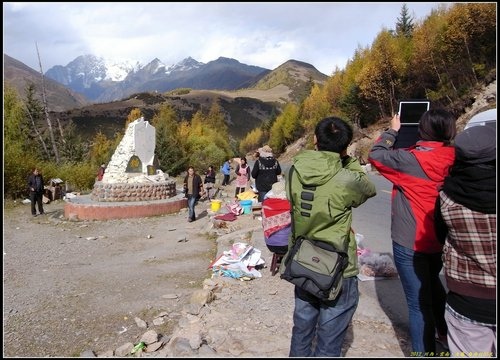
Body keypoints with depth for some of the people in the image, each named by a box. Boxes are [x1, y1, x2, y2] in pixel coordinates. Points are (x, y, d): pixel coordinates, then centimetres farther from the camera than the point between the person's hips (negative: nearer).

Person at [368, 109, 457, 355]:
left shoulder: (411, 160, -21)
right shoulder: (452, 158, -6)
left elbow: (375, 155, -8)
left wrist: (392, 131, 5)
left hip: (410, 242, -7)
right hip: (440, 239, 7)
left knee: (419, 302, 2)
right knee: (433, 285, 31)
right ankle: (445, 333, 50)